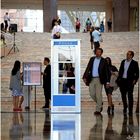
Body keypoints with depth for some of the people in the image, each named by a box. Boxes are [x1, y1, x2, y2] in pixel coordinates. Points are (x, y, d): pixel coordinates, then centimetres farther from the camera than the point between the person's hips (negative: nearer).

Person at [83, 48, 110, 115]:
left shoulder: (103, 61, -1)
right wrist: (85, 77, -2)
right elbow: (88, 68, 8)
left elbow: (106, 71, -1)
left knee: (98, 94, -6)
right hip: (91, 79, 4)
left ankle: (98, 110, -1)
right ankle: (100, 103, 28)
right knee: (92, 94, 4)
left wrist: (107, 81, -7)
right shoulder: (92, 59, 9)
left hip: (99, 79, -4)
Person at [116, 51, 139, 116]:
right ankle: (125, 107, 28)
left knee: (130, 96, -3)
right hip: (122, 81, 4)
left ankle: (130, 110, 0)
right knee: (123, 95, 9)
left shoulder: (134, 63, -1)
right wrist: (118, 79, 9)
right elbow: (120, 71, 16)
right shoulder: (123, 62, 12)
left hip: (129, 81, -4)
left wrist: (135, 80, -12)